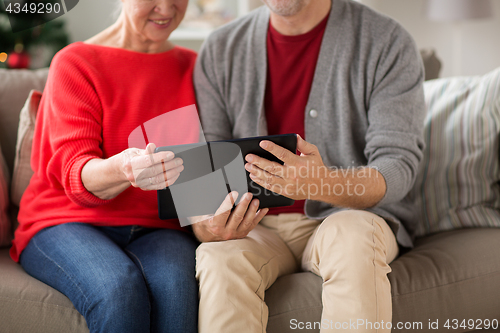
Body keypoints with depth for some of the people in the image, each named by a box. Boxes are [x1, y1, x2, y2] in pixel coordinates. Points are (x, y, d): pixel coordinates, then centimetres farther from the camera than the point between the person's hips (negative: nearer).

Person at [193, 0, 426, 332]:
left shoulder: (388, 42, -4)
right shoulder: (220, 50, 6)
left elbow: (399, 164, -12)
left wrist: (324, 184, -33)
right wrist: (204, 226, -21)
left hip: (352, 218, -1)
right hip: (256, 226, 2)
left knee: (353, 238, -36)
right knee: (220, 259, -32)